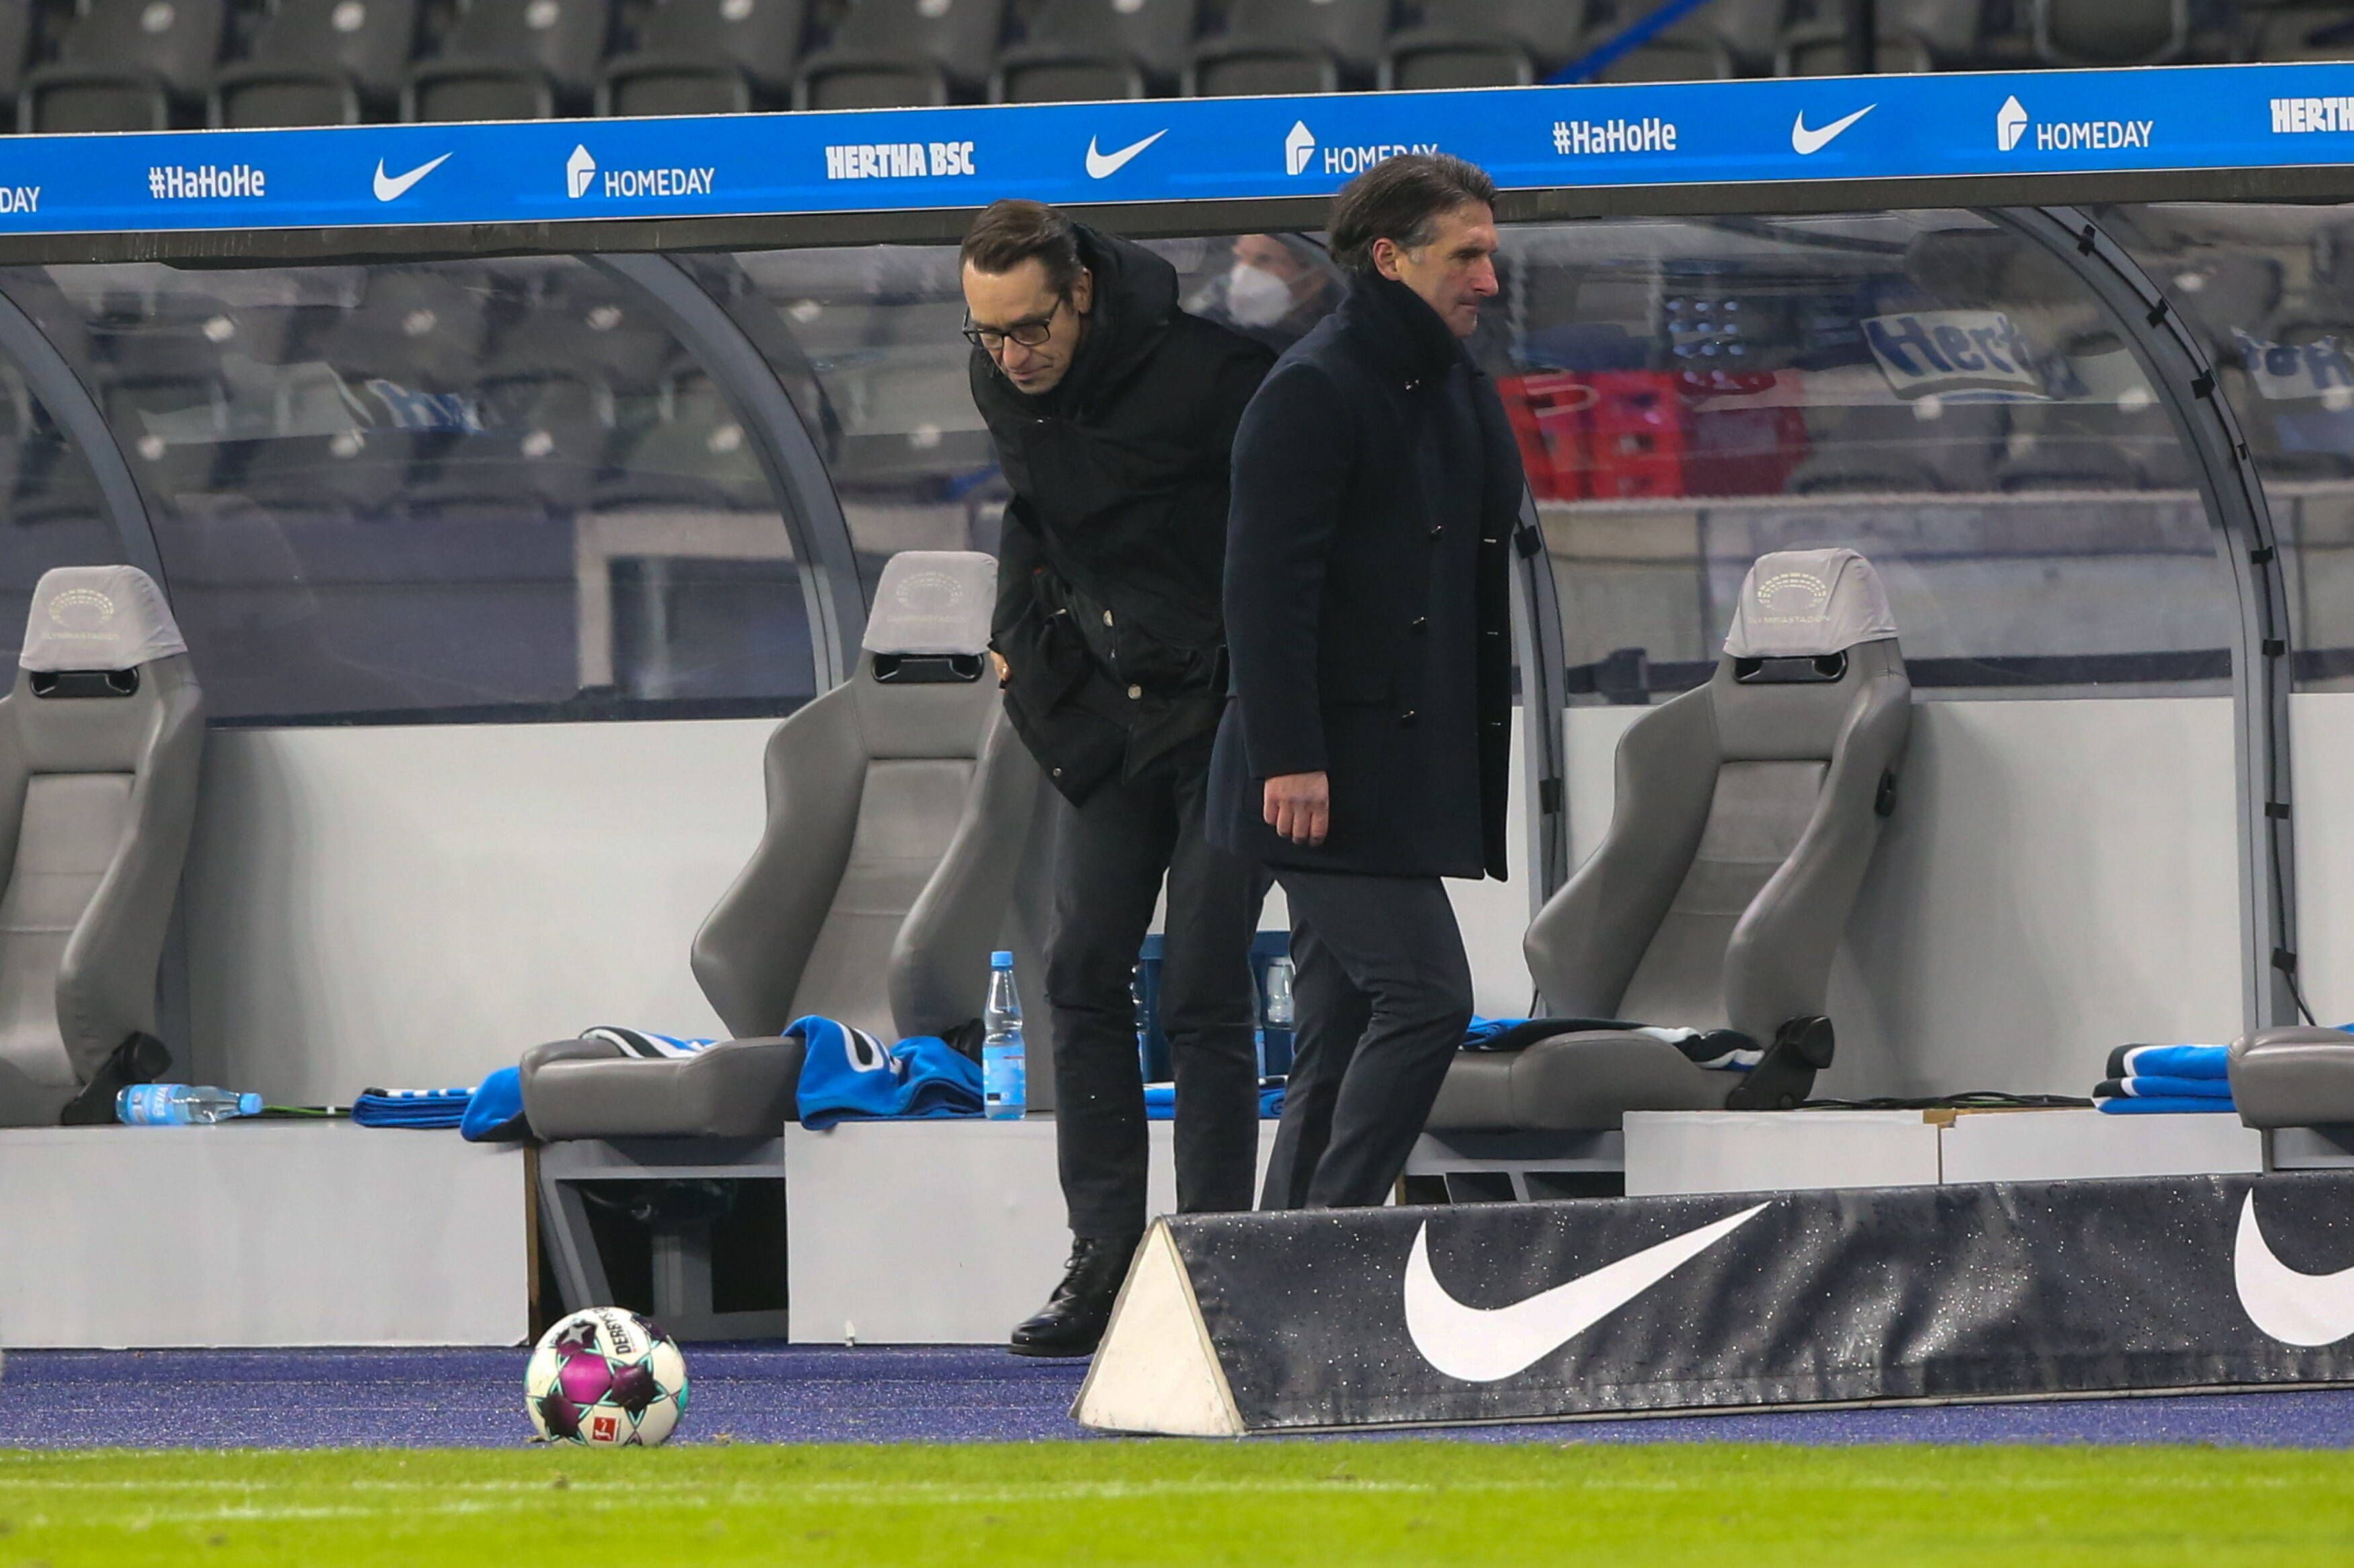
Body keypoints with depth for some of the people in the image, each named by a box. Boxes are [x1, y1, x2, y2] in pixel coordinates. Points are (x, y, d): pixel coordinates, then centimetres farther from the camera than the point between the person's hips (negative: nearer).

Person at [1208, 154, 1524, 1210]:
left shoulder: (1459, 393, 18)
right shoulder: (1314, 391, -11)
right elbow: (1265, 588, -16)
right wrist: (1289, 758, -22)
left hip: (1409, 766, 9)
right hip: (1330, 776, -9)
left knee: (1342, 1038, 7)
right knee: (1424, 995, -15)